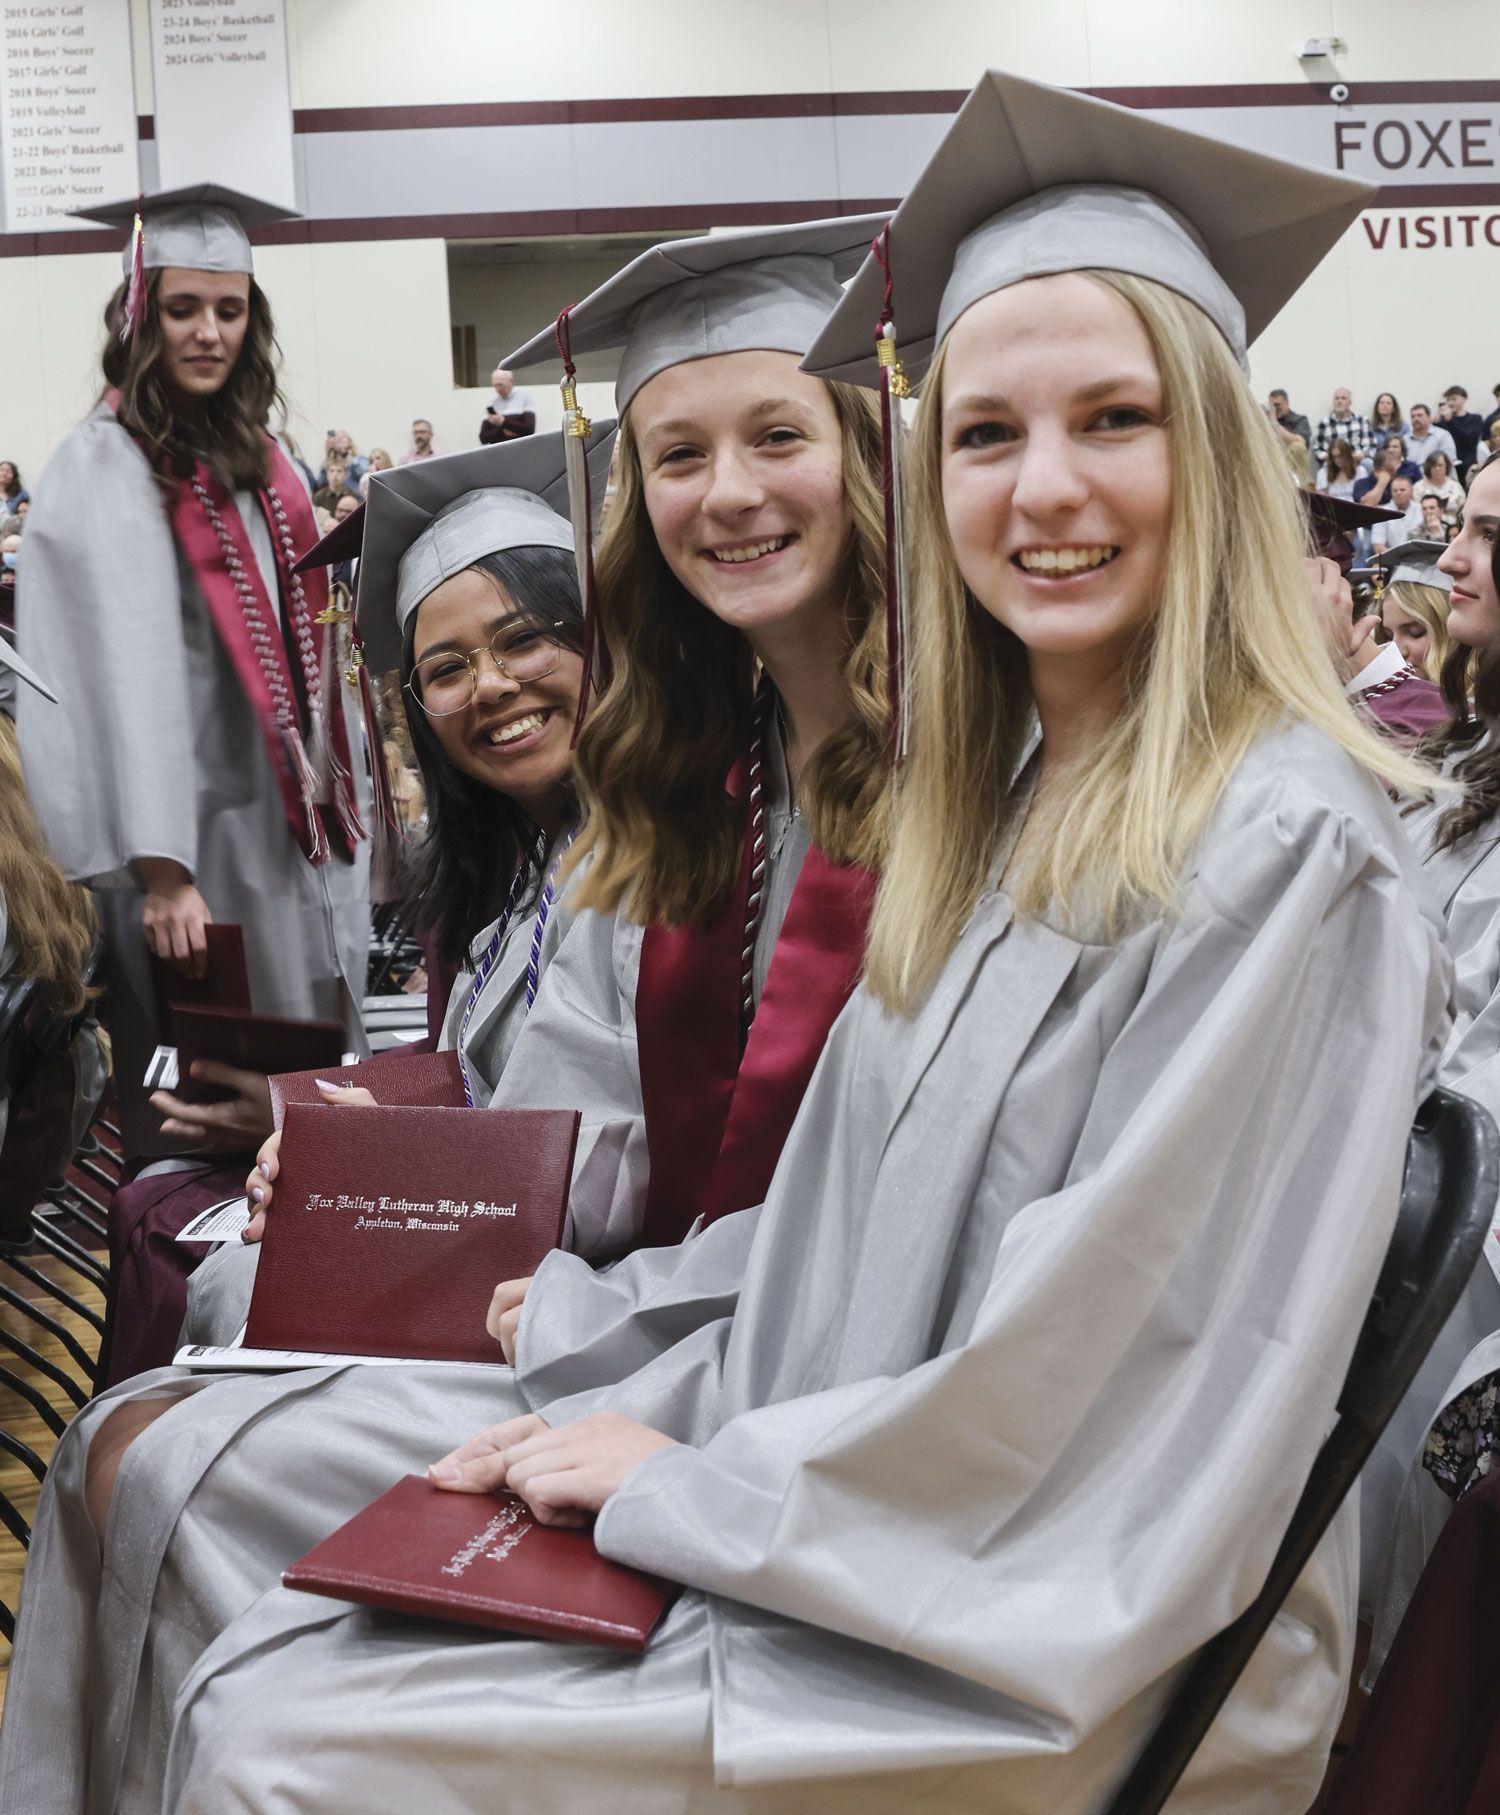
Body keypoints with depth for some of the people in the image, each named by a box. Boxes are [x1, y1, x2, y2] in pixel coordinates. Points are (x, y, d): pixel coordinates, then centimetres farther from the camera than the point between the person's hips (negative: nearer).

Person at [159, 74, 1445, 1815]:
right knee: (274, 1653, 1)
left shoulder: (1287, 855, -19)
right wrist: (626, 1415, -1)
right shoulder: (1003, 809, 7)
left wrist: (683, 1483, -12)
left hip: (1071, 1668, -7)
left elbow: (1095, 1408, -20)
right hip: (881, 1557, 7)